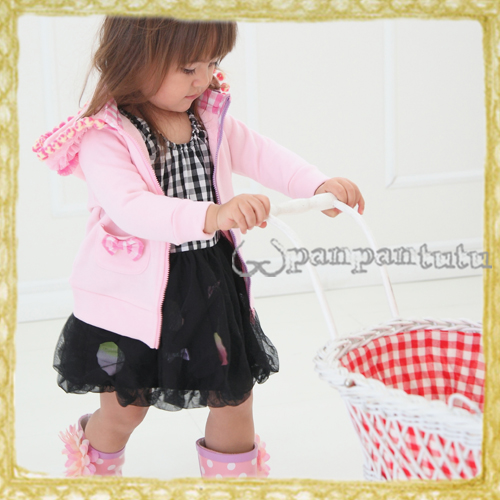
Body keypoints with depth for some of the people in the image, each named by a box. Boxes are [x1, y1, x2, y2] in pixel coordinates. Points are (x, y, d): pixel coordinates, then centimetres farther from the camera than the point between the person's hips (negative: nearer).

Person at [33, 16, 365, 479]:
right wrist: (211, 215, -49)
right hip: (138, 295, -5)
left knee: (234, 392, 16)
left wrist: (319, 185, -12)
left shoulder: (210, 115, 0)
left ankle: (235, 479, 39)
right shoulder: (103, 137, -21)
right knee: (125, 407, 12)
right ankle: (92, 469, 43)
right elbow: (131, 207, -35)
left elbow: (258, 154, 4)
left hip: (214, 282, 5)